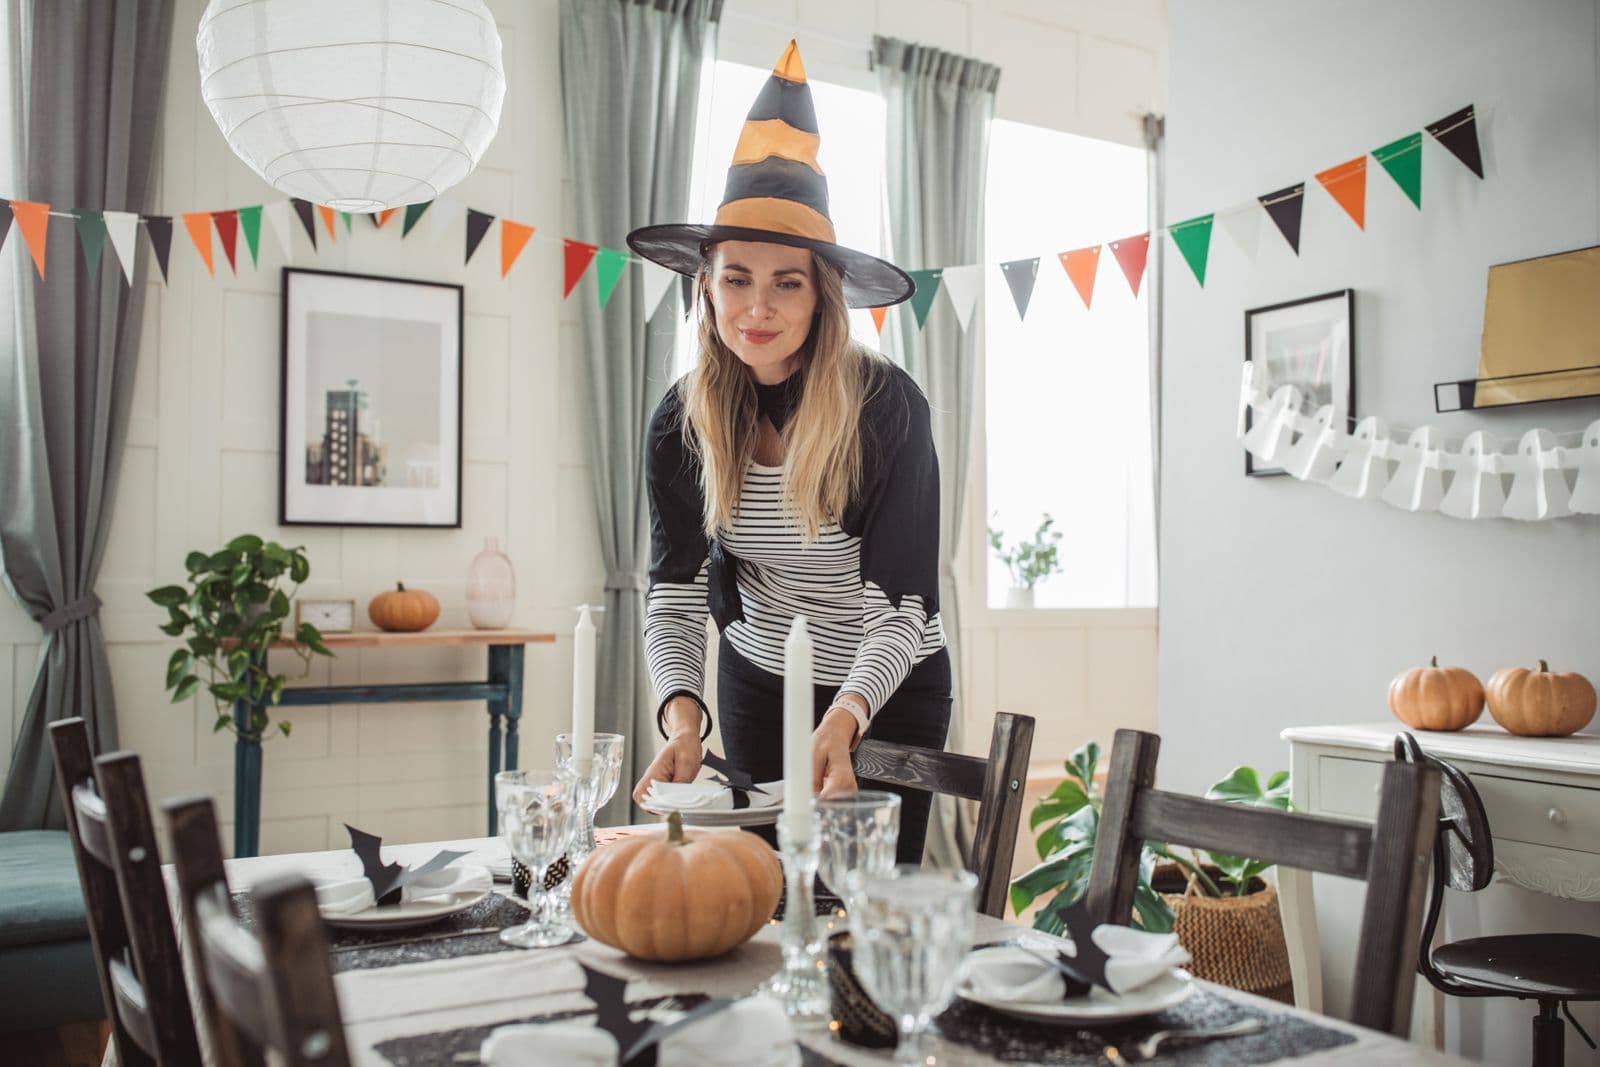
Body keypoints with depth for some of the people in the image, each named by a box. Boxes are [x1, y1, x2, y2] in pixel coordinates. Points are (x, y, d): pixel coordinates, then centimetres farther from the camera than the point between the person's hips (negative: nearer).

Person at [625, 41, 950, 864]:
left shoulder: (886, 405, -23)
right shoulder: (682, 421, -12)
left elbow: (900, 604, -26)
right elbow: (674, 595, -15)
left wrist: (844, 718, -44)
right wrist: (682, 717, -34)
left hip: (887, 693, -3)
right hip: (757, 685, 3)